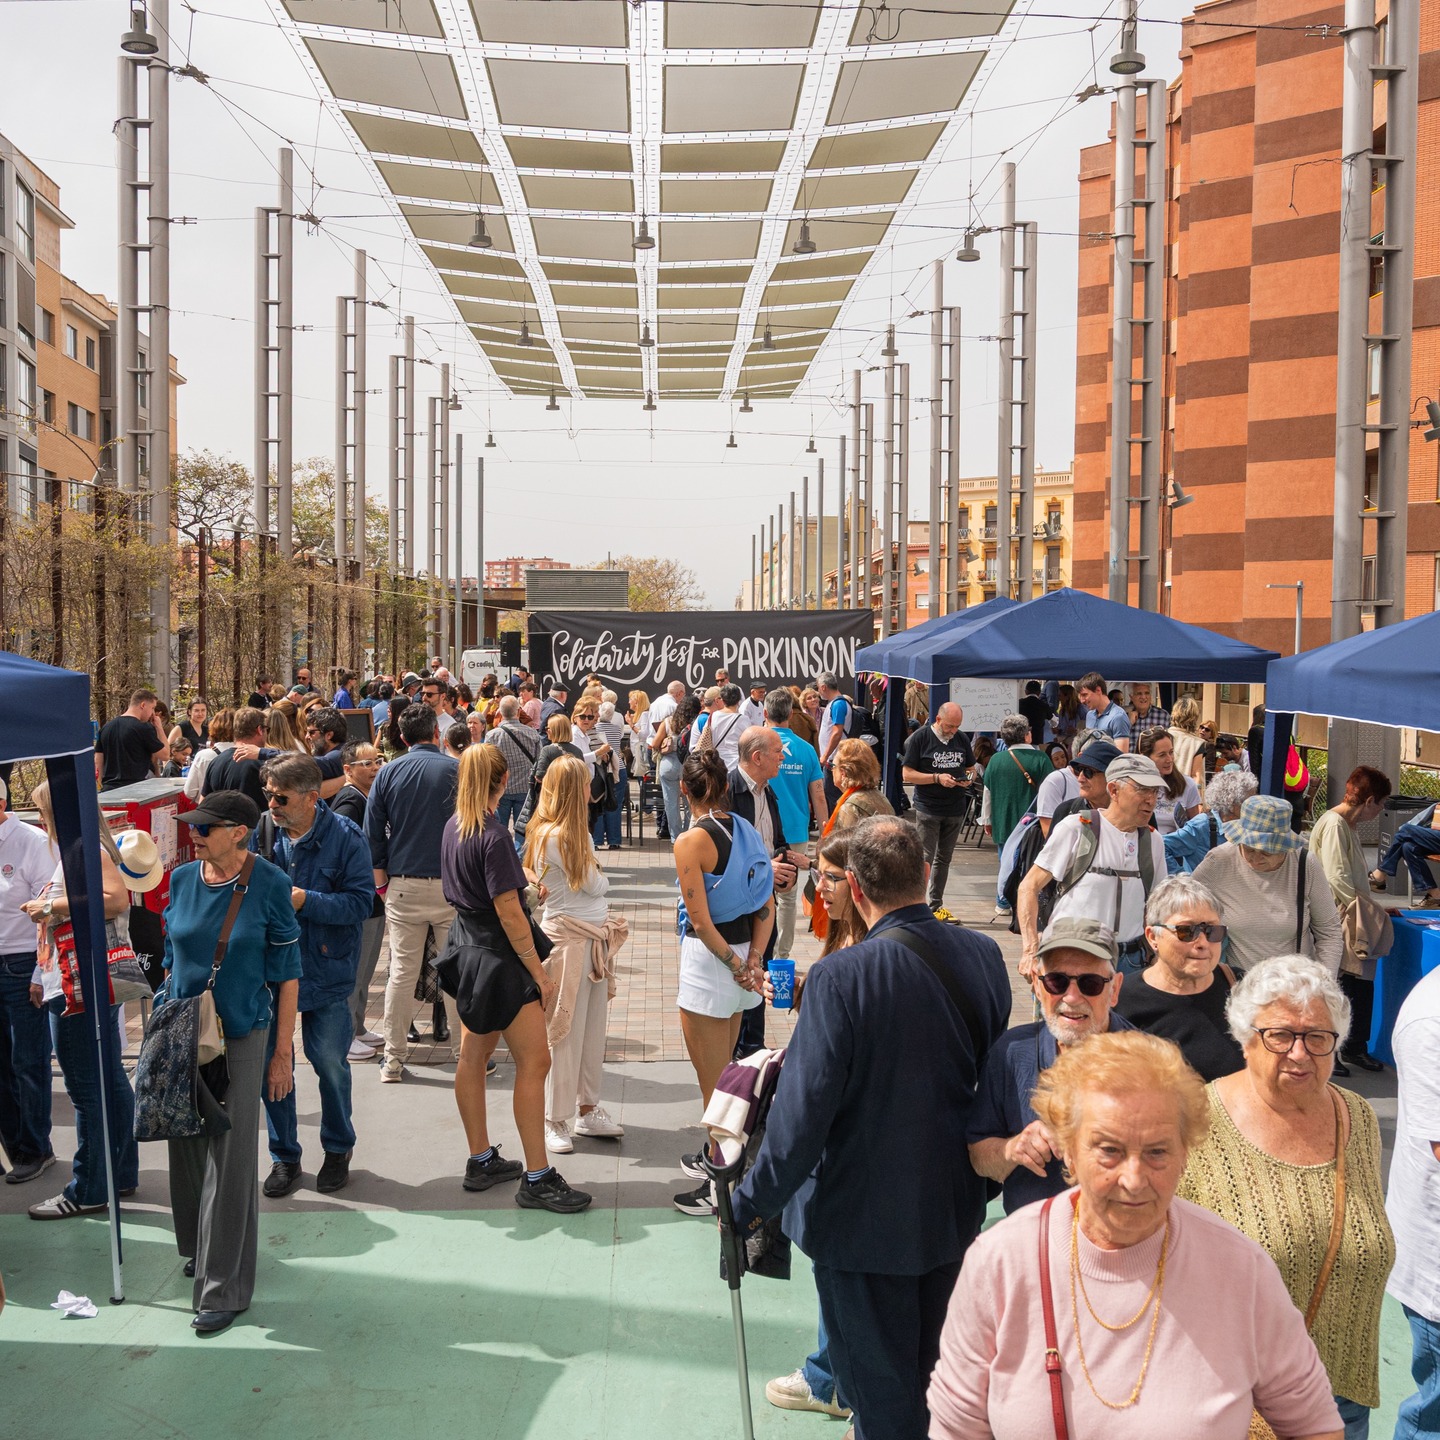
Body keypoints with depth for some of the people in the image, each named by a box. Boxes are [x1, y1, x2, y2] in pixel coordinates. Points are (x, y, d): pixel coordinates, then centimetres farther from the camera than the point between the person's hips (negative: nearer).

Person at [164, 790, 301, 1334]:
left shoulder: (269, 884, -11)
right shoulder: (182, 879, 1)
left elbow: (286, 973, -7)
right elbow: (171, 958, 12)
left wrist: (282, 1052, -7)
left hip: (241, 1036, -4)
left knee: (230, 1160, -2)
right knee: (188, 1146, 13)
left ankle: (225, 1288, 8)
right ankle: (200, 1248, 37)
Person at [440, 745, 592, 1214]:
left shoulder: (453, 826, 5)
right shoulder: (494, 836, -21)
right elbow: (509, 914, -21)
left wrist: (520, 876, 30)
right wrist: (540, 974, -15)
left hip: (467, 946, 10)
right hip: (497, 958, -10)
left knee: (473, 1055, 15)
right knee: (534, 1061, -4)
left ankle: (481, 1161, 27)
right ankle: (536, 1178, 0)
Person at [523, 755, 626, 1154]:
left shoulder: (577, 834, 11)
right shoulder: (554, 837, -19)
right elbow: (595, 885, -11)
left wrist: (593, 878, -6)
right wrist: (601, 877, 7)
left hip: (595, 936, 9)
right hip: (569, 938, -9)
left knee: (593, 1028, 14)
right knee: (568, 1032, 0)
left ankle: (588, 1109, 26)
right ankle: (555, 1121, 12)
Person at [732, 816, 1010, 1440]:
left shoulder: (841, 978, -29)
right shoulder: (983, 956, -10)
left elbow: (803, 1112, -26)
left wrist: (754, 1200, -12)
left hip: (863, 1219, -5)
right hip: (955, 1207, 6)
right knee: (934, 1366, 28)